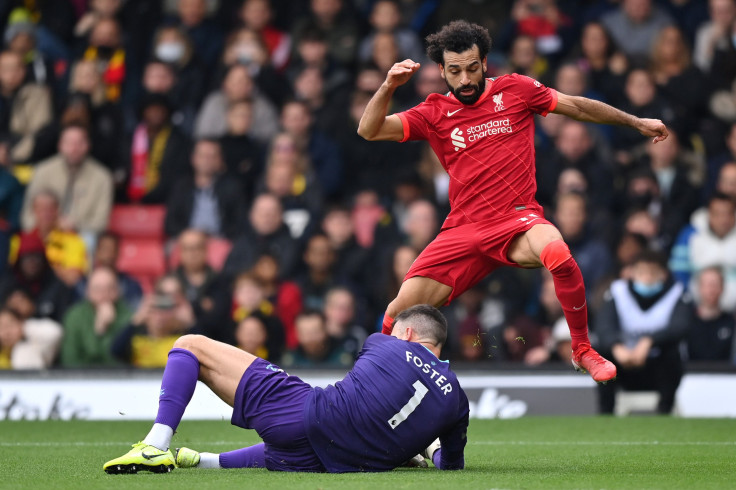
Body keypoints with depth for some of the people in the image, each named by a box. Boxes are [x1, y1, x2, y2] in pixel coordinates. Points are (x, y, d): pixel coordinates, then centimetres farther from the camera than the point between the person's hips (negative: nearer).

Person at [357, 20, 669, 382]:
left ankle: (582, 351, -17)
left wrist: (636, 122, 20)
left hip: (517, 220, -2)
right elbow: (369, 130, -2)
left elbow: (578, 107, 16)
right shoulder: (435, 113, 6)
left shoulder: (515, 90, 5)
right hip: (463, 230, 2)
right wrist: (388, 87, -18)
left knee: (557, 251, -37)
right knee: (402, 309, -10)